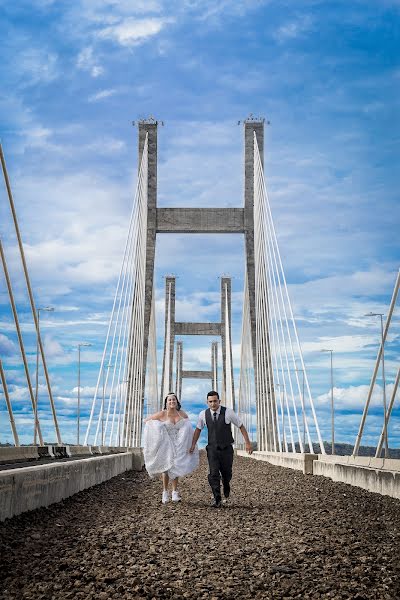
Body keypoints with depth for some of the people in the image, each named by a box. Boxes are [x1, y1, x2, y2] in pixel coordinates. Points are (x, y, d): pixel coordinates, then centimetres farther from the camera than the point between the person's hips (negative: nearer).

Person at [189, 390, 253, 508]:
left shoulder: (228, 412, -13)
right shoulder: (203, 414, -5)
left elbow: (241, 426, -5)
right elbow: (198, 429, 12)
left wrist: (248, 443, -7)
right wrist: (193, 445, 9)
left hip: (226, 449, -1)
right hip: (212, 449, 1)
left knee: (226, 474, 10)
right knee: (213, 474, -13)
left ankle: (226, 492, 42)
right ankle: (217, 499, -5)